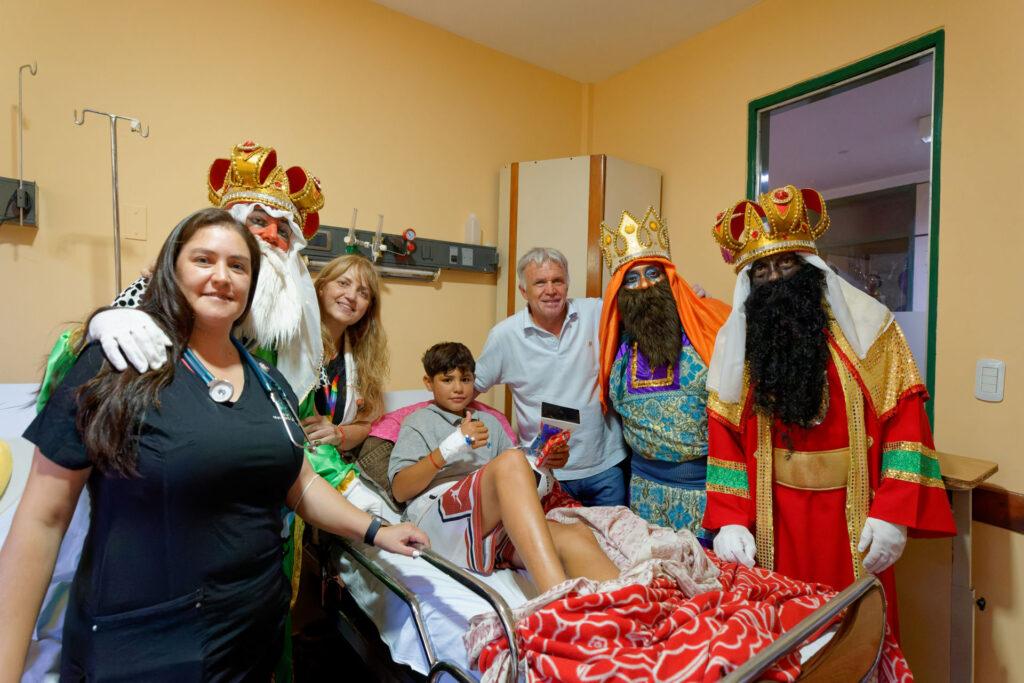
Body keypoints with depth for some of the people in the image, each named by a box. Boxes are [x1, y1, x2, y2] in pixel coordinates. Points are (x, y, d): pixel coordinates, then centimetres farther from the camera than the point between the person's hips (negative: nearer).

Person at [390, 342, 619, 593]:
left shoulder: (489, 421, 32)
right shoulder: (419, 421, 18)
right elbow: (400, 490, 3)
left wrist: (543, 460, 6)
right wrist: (452, 445, -10)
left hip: (499, 522, 5)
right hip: (439, 520, -4)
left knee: (577, 535, -28)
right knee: (511, 460, -34)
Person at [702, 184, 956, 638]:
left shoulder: (866, 324, -5)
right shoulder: (736, 340, -1)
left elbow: (904, 422, -6)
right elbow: (726, 438, -2)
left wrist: (892, 513, -12)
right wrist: (730, 519, -7)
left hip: (853, 514, -1)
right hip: (773, 518, 1)